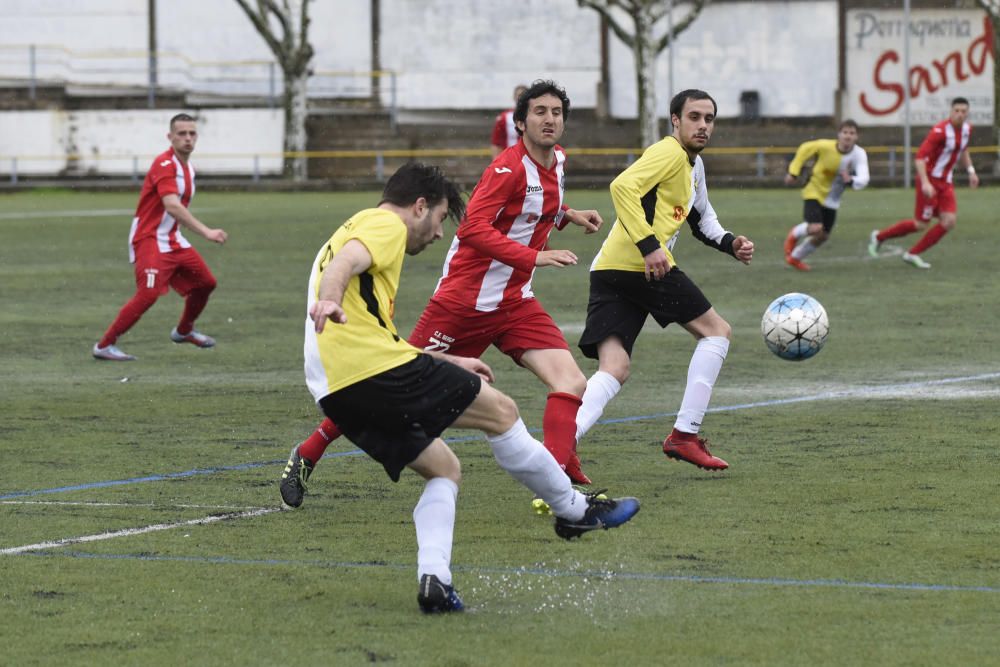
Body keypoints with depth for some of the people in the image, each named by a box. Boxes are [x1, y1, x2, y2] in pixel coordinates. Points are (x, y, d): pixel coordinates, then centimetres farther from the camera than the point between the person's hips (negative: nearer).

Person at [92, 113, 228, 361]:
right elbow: (172, 206, -33)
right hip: (150, 239, -9)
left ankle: (184, 331, 35)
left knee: (205, 282, 11)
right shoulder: (165, 164, -20)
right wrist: (206, 232, -39)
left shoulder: (188, 166, 10)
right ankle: (104, 345, -14)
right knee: (149, 293, -21)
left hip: (173, 239, 9)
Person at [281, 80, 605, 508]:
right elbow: (473, 228, -29)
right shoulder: (510, 167, -18)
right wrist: (534, 257, -33)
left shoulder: (557, 160, 8)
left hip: (515, 303, 7)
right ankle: (307, 455, 15)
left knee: (572, 384, -12)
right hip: (465, 298, -7)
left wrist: (567, 215, 11)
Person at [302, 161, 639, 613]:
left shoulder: (353, 229, 33)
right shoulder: (385, 225, 3)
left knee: (443, 469, 17)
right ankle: (573, 510, 15)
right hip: (377, 371, -10)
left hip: (335, 395, 10)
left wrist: (449, 362, 42)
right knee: (500, 411, 4)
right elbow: (345, 263, -21)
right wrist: (328, 301, -42)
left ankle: (433, 579, -2)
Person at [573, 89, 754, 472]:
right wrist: (649, 245, -25)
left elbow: (702, 219, 39)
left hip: (608, 270, 9)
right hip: (642, 265, -9)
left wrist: (730, 244, 19)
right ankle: (684, 436, 5)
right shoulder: (670, 153, -5)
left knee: (613, 372, 0)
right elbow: (623, 187, -20)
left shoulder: (694, 166, 26)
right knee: (716, 331, 7)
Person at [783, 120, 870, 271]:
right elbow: (804, 149, -4)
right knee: (816, 228, -24)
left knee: (823, 236, 13)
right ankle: (795, 235, 12)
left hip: (831, 201, 4)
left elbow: (864, 178, -34)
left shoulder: (859, 155, -20)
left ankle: (795, 257, 40)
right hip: (814, 192, -4)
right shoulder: (825, 146, -24)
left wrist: (851, 180, -55)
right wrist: (793, 172, -3)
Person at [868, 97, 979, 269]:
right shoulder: (940, 131, -23)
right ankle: (879, 236, 18)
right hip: (930, 180, -7)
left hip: (945, 182, 7)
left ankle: (913, 254, 4)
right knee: (921, 224, -3)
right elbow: (920, 157, -26)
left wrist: (970, 170, 14)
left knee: (949, 221, -7)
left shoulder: (966, 129, 2)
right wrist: (925, 183, -34)